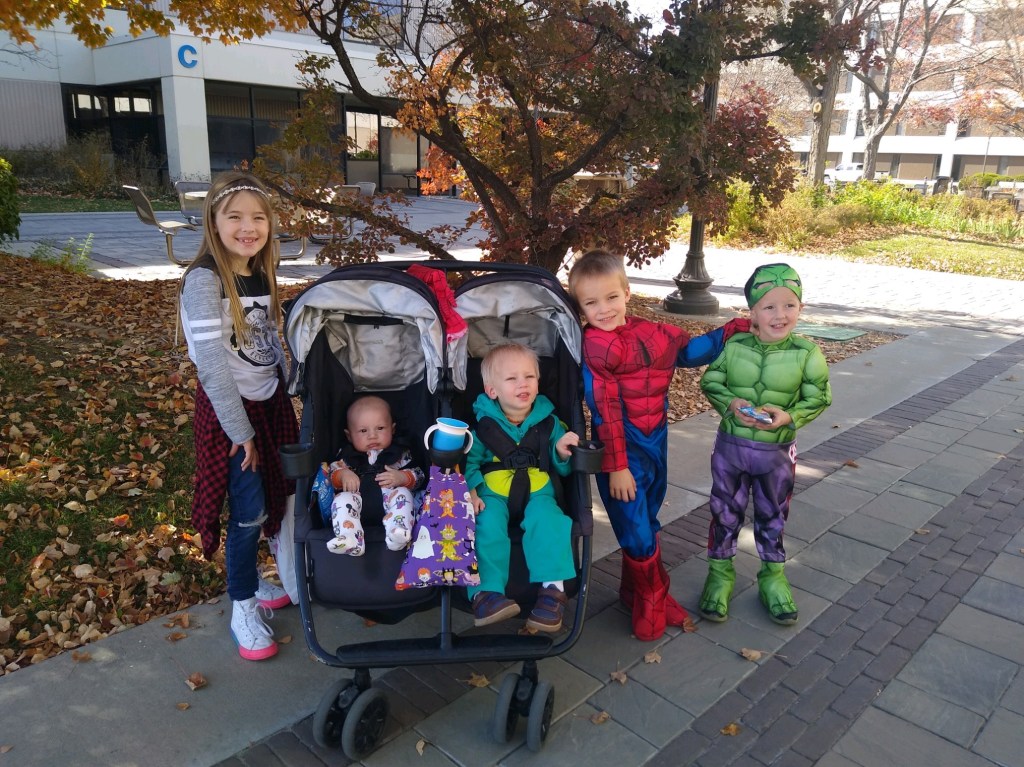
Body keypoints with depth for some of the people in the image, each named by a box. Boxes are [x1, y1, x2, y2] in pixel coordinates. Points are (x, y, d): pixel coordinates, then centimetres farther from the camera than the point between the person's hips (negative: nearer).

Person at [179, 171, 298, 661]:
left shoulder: (260, 274, 4)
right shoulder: (204, 280, -18)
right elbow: (211, 362, -20)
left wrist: (294, 395, 10)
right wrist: (239, 429, -17)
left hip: (269, 401, 7)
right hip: (228, 409, -7)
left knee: (275, 498, 13)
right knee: (249, 513, -2)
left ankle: (251, 581, 35)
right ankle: (243, 609, 18)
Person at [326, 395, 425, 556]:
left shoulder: (400, 453, 17)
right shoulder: (348, 454, 21)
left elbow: (418, 476, 11)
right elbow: (332, 471, 15)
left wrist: (402, 478, -12)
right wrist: (342, 475, -9)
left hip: (389, 496, -1)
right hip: (357, 497, 1)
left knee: (402, 494, -28)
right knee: (342, 499, -27)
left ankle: (398, 533, -51)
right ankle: (350, 541, -50)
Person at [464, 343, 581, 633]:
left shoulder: (548, 421, 5)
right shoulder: (483, 424, 0)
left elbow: (562, 468, 11)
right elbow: (468, 460, 2)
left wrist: (562, 452, -12)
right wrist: (470, 491, -15)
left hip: (537, 489, 1)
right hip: (493, 491, -1)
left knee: (546, 520, -29)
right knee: (489, 525, -29)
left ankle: (553, 587, -26)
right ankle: (485, 592, -28)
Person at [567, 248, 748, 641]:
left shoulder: (650, 332, 0)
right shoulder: (594, 348, -18)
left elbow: (688, 351, 16)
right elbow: (604, 412, -18)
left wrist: (734, 329, 11)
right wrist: (616, 466, -17)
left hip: (656, 447, 6)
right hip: (624, 453, -6)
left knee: (647, 524, 19)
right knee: (637, 533, 3)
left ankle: (635, 591, 39)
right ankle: (652, 600, 27)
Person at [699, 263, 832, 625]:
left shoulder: (807, 353, -12)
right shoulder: (734, 347, -11)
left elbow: (818, 398, -7)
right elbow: (710, 382, -2)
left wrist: (789, 416, -23)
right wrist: (731, 404, -20)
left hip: (777, 452, 0)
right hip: (731, 446, 0)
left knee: (773, 517, 18)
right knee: (725, 512, 14)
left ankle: (773, 576, 39)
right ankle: (720, 573, 33)